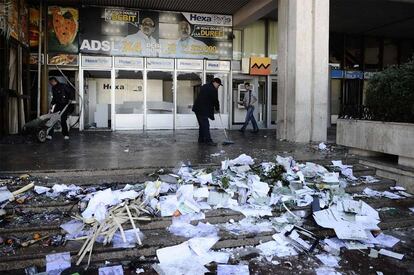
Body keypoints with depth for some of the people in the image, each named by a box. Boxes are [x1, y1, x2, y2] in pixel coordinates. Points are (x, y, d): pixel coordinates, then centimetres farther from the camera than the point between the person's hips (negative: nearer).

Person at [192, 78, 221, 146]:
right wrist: (217, 108, 12)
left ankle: (201, 139, 20)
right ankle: (208, 140, -7)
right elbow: (215, 100, -7)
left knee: (202, 125, 15)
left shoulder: (204, 86, 17)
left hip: (197, 108, 10)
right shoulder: (213, 89, -12)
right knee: (205, 125, -8)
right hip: (203, 110, -10)